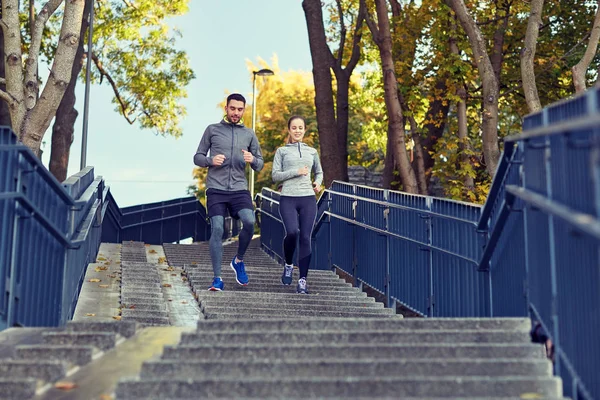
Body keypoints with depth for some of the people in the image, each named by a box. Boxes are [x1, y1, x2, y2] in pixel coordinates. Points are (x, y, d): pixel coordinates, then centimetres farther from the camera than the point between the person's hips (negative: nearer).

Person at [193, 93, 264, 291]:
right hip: (216, 189, -1)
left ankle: (238, 260, 5)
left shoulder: (249, 134, 13)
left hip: (240, 189, 1)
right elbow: (197, 157, 10)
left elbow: (260, 165, 15)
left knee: (249, 222, -21)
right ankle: (217, 278, -1)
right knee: (217, 230, -10)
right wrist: (211, 160, -12)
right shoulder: (212, 130, 9)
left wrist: (252, 160, -8)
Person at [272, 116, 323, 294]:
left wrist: (318, 182, 6)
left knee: (306, 238, -6)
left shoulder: (312, 151, 17)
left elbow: (319, 172, 27)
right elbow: (275, 175, 2)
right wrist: (296, 172, -10)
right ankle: (288, 265, 6)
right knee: (292, 232, -23)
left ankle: (302, 280, 0)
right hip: (288, 199, -2)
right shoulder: (282, 151, 9)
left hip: (308, 199, 2)